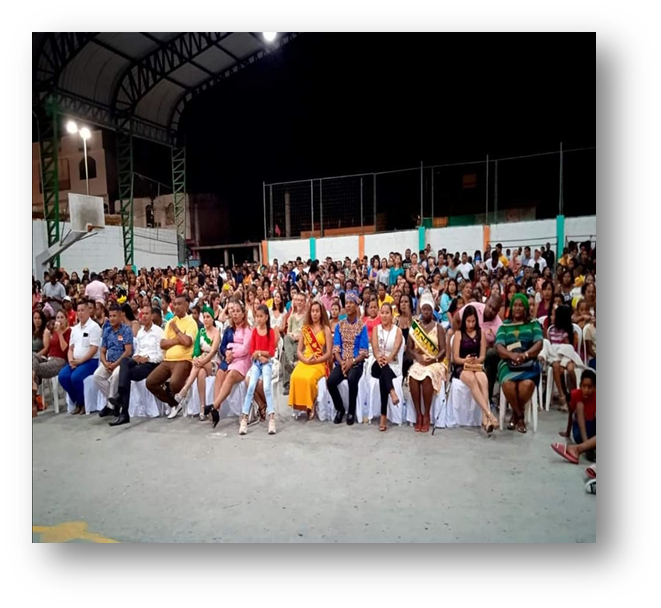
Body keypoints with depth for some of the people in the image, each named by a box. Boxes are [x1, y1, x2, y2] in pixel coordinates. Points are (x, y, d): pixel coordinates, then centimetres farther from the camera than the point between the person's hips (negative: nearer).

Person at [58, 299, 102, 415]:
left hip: (91, 361, -7)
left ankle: (83, 402, -5)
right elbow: (70, 348, 15)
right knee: (62, 376, -16)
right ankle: (77, 402, 2)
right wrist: (71, 360, -4)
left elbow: (94, 349, -14)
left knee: (75, 377, -28)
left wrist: (80, 361, -17)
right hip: (76, 362, 7)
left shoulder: (94, 327, -7)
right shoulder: (75, 329, 16)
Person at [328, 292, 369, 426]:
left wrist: (351, 362, -19)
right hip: (341, 363, 3)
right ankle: (340, 408, 2)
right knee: (331, 381, -25)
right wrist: (342, 363, -14)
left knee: (352, 379, -35)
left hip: (356, 363, -2)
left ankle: (351, 411, -11)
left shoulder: (362, 326, 1)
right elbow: (336, 348, 3)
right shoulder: (339, 325, 10)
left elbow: (364, 351, -5)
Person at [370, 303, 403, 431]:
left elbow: (396, 349, -12)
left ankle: (383, 416, -35)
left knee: (383, 378, -33)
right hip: (378, 365, 1)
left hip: (393, 365, -1)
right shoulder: (376, 329, 10)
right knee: (382, 368, -36)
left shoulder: (397, 330, 5)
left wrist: (387, 359, -34)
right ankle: (392, 393, -52)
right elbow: (375, 347, -6)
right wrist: (378, 358, -30)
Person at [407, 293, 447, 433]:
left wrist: (433, 360, -19)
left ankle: (427, 415, -22)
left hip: (435, 363, -2)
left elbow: (443, 350, -1)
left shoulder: (438, 328, 4)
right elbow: (409, 348, 8)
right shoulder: (414, 326, 11)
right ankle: (418, 414, -22)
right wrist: (417, 357, -11)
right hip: (419, 362, 2)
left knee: (427, 376, -35)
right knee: (412, 376, -32)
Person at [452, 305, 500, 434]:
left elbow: (483, 356, 6)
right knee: (472, 379, -37)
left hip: (477, 366, 2)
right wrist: (466, 360, -21)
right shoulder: (458, 333, 5)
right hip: (461, 368, -2)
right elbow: (455, 358, -1)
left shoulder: (481, 333, 13)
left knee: (483, 380, -34)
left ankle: (485, 419, -42)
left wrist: (476, 361, -17)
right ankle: (489, 415, -45)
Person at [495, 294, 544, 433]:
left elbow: (539, 343, 0)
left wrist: (525, 354, -20)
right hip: (508, 363, 0)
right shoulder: (504, 326, 15)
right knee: (507, 384, -33)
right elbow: (499, 346, 1)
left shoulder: (533, 324, 14)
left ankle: (516, 414, -4)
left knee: (528, 384, -34)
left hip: (529, 364, 0)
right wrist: (512, 355, -21)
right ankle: (520, 415, -5)